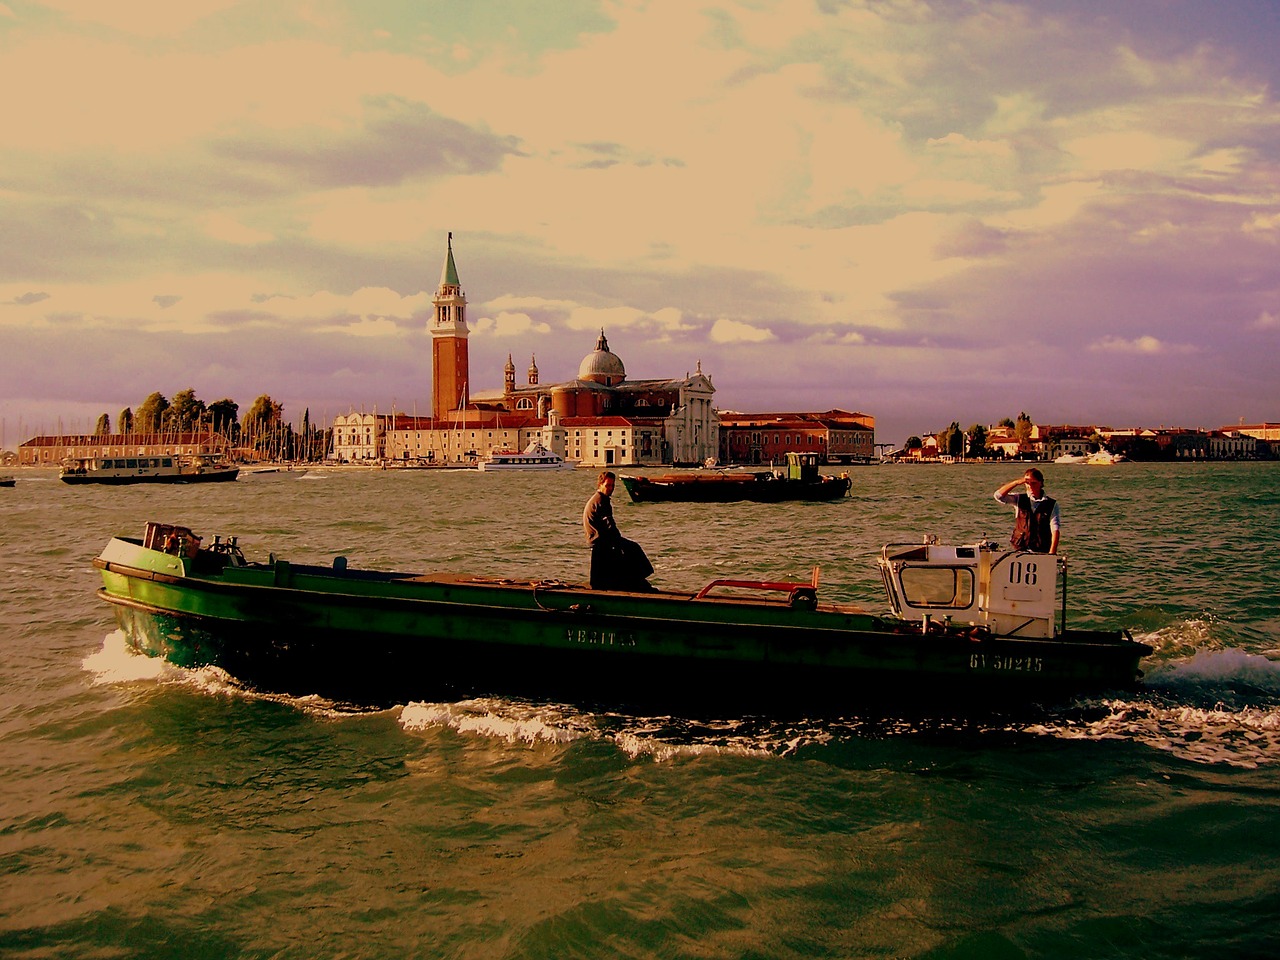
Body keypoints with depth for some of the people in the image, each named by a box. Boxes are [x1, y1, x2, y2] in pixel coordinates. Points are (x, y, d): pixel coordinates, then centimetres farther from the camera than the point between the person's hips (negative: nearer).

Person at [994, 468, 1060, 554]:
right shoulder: (1019, 500, 8)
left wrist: (1052, 553, -15)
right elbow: (998, 495, -4)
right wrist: (1017, 483, -10)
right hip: (1019, 550, 2)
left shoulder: (1051, 504, 2)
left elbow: (1055, 529, -4)